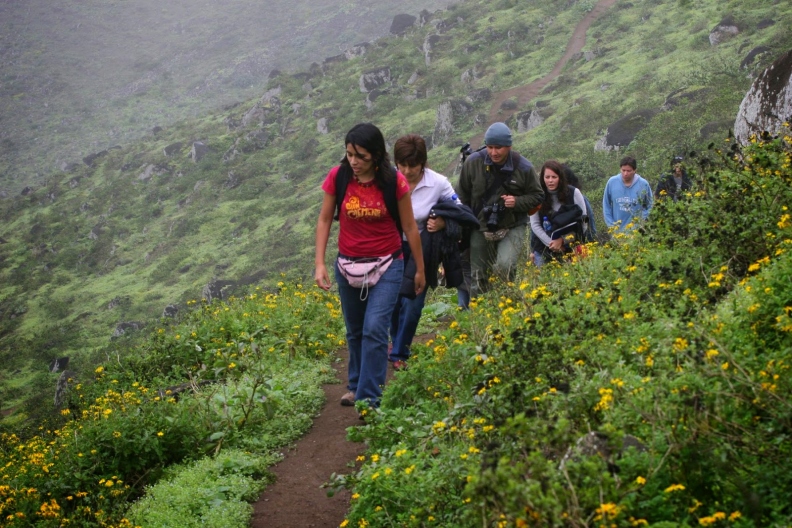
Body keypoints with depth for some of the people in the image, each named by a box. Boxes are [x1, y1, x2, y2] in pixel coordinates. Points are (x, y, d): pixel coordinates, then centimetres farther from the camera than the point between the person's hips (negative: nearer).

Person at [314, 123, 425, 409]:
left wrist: (420, 269, 4)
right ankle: (356, 384, 36)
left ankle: (369, 399, -11)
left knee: (374, 329, -15)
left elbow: (409, 227, -4)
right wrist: (319, 264, -8)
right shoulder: (337, 177, -10)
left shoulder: (394, 181, -15)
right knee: (355, 331, 16)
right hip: (348, 264, 3)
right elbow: (324, 220, 0)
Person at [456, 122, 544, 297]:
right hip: (481, 228, 2)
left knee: (504, 266, -25)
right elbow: (462, 195, 5)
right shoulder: (473, 162, -8)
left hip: (512, 228, -2)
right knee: (478, 277, 7)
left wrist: (518, 202, -17)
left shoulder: (523, 167, -10)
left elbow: (538, 196, 2)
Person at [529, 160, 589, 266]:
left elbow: (582, 222, -5)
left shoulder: (574, 193, -5)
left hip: (569, 246, -1)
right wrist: (551, 243, -15)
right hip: (543, 248, 1)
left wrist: (563, 240, -14)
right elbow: (535, 225, -4)